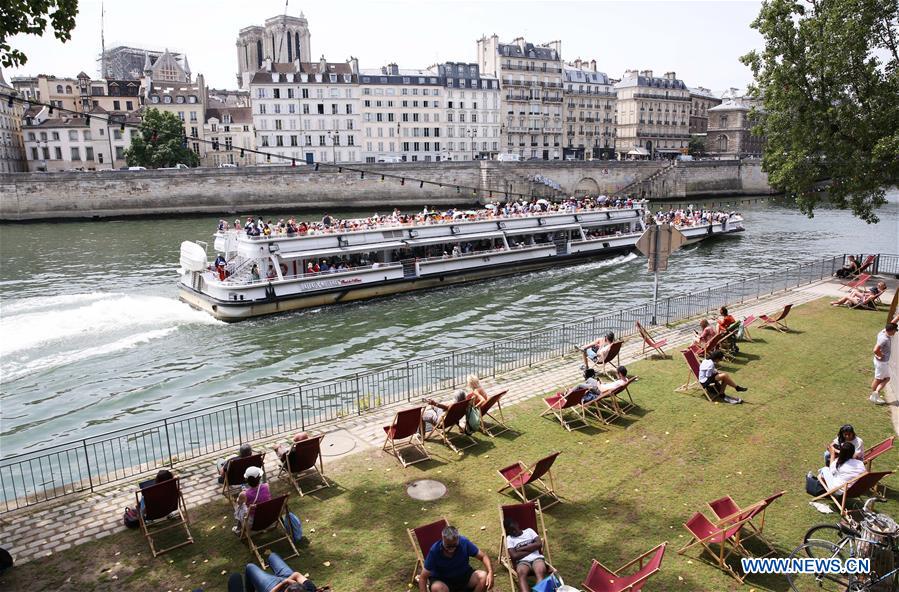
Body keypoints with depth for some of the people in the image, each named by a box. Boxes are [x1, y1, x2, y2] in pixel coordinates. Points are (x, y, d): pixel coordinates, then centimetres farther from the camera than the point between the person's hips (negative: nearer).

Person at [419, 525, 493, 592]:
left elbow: (483, 556, -10)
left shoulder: (464, 542, -19)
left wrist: (490, 572, -27)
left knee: (483, 577, -24)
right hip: (442, 580, -3)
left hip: (464, 575, 3)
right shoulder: (434, 550, -24)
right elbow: (423, 578, -20)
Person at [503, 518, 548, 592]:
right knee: (521, 573, -37)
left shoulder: (529, 531, 19)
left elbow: (539, 544, 4)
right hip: (523, 561, -1)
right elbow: (514, 556, -2)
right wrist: (532, 548, 2)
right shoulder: (509, 538, 13)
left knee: (541, 571, -35)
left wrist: (521, 548, 1)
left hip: (536, 558, 1)